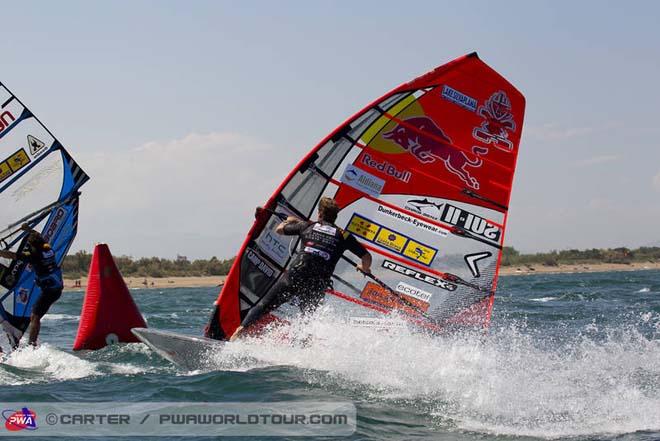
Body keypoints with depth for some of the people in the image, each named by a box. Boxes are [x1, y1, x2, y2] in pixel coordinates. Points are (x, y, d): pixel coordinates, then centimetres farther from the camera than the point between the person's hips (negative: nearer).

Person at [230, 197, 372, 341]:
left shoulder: (307, 226, 14)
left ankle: (241, 328, -5)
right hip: (318, 285, 0)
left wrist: (289, 220, 50)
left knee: (265, 305, 9)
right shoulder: (343, 235, 11)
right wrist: (364, 268, 33)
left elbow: (279, 229, 28)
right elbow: (367, 257, 10)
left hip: (294, 277, 0)